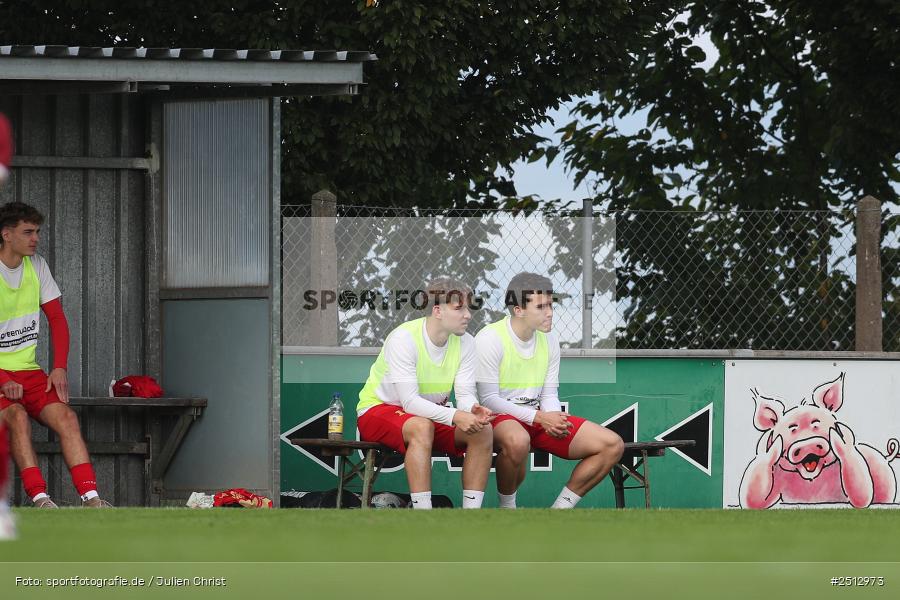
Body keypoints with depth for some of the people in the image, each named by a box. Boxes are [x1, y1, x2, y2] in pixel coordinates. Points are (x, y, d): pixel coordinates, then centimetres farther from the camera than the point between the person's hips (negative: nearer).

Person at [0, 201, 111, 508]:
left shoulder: (36, 266, 9)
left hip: (28, 370, 6)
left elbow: (57, 318, 14)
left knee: (66, 416, -17)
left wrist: (59, 368, -1)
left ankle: (90, 495, -26)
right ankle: (39, 498, -38)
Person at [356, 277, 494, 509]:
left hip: (433, 413, 6)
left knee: (483, 430, -20)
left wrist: (473, 409, -34)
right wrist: (454, 416, -42)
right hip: (378, 409, -6)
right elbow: (410, 402, -30)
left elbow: (465, 394, -9)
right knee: (421, 427, -39)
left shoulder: (465, 342, -6)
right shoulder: (403, 338, -25)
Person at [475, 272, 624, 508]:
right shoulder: (490, 338, -13)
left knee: (613, 446, -5)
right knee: (517, 440, -45)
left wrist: (556, 420, -13)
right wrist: (538, 418, -23)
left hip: (540, 419, 7)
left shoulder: (549, 340, 8)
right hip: (500, 419, -7)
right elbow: (488, 399, -16)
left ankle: (559, 511, 1)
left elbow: (549, 394, 12)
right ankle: (506, 511, -18)